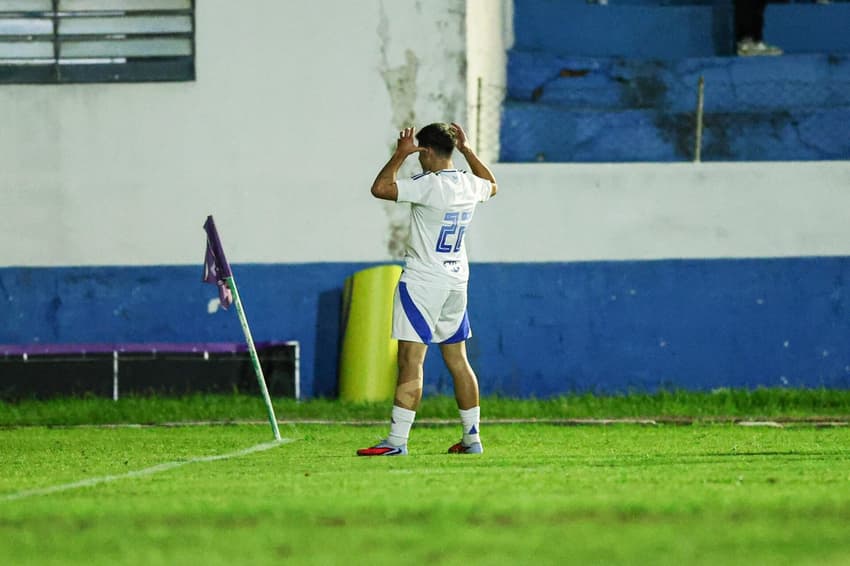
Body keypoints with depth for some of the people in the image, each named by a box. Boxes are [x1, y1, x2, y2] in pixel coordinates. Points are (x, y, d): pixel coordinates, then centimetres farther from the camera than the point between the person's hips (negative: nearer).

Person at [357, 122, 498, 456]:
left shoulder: (428, 185, -17)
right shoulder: (469, 185, 6)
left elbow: (380, 188, -20)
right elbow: (492, 185, 30)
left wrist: (400, 153, -9)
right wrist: (467, 150, 31)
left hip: (422, 283, -8)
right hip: (457, 281, 8)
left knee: (410, 362, -10)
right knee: (457, 361, 15)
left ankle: (397, 440, -14)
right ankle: (472, 438, 18)